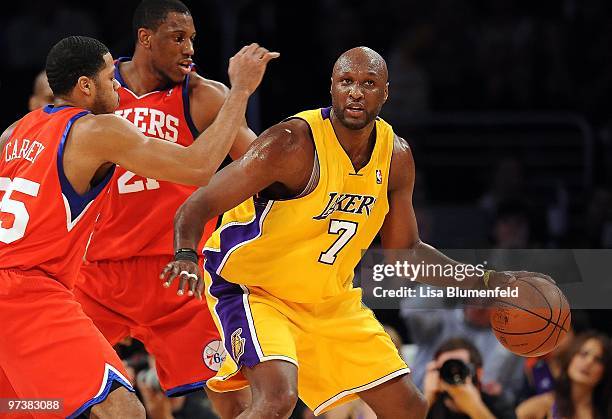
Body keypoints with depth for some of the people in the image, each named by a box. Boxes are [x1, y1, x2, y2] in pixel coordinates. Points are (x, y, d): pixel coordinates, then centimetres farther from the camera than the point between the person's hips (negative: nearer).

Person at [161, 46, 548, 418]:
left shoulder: (396, 157, -3)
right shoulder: (294, 144, -24)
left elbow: (404, 250, 11)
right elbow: (198, 206, -24)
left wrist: (484, 282, 3)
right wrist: (186, 255, -44)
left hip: (331, 299, 7)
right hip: (252, 288, -7)